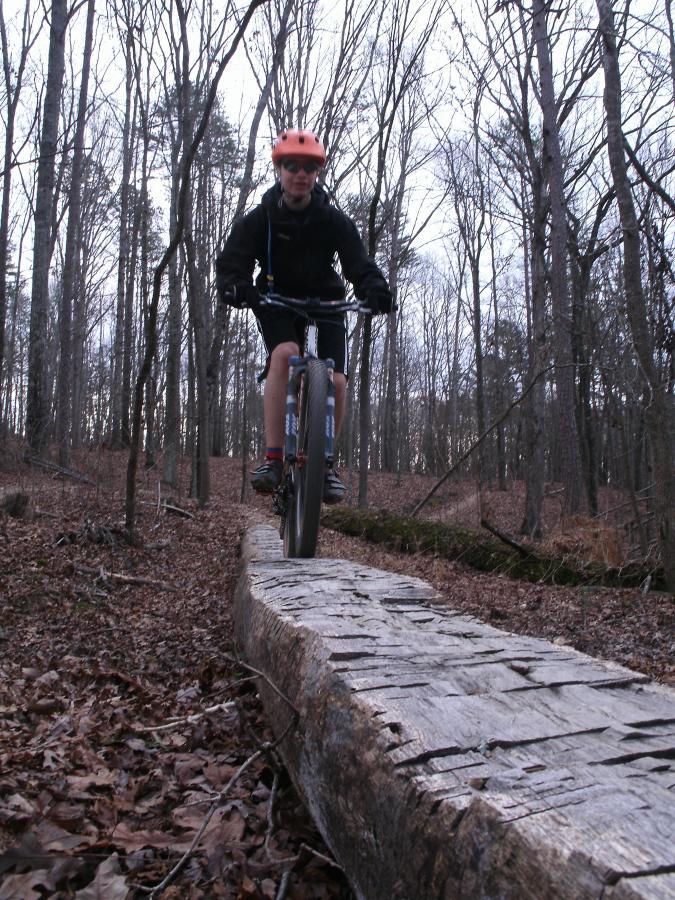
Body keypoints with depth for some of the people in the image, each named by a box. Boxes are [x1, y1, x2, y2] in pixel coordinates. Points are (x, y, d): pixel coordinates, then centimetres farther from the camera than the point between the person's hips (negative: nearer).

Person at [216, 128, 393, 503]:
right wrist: (235, 285, -42)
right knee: (285, 353, -33)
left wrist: (376, 289, -41)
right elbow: (232, 258, -18)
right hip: (277, 301, -1)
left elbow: (359, 264, -18)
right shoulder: (260, 219, -8)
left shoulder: (334, 220, -7)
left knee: (336, 382, -17)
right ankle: (274, 458, -31)